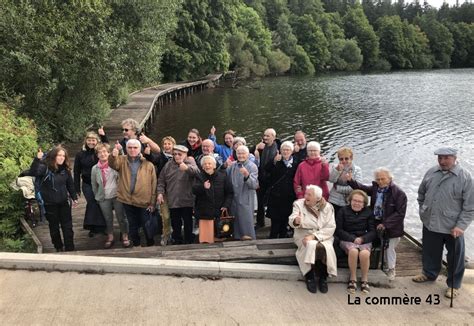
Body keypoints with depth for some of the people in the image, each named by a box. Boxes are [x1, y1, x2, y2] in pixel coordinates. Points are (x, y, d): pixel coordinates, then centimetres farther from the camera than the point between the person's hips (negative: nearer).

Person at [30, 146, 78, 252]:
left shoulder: (65, 169, 3)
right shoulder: (45, 167, -12)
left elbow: (70, 185, 13)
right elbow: (33, 172, -32)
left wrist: (74, 197, 11)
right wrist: (37, 159, -43)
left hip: (64, 203, 4)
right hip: (50, 204, -4)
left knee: (67, 227, 5)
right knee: (54, 227, 10)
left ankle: (70, 249, 12)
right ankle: (59, 248, 26)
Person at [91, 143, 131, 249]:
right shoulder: (95, 168, 5)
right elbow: (94, 184, 14)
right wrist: (97, 196, 15)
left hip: (117, 195, -3)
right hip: (103, 198, 3)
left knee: (121, 217, 4)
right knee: (108, 218, 13)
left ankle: (125, 237, 16)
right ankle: (110, 237, 27)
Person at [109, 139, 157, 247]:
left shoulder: (148, 164, -2)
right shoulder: (122, 160, 3)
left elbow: (153, 184, -2)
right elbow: (113, 164, -20)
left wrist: (153, 202, -5)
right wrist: (113, 156, -43)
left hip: (144, 201, -2)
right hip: (127, 200, 2)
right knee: (132, 226, 15)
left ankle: (151, 245, 29)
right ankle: (136, 244, 32)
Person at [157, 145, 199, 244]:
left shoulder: (190, 162, -4)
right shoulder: (168, 165, 7)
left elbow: (196, 171, -27)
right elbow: (161, 180, 12)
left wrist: (187, 168, -48)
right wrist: (160, 193, -1)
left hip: (187, 201, -3)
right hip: (173, 201, 3)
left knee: (188, 223, 7)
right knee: (175, 224, 13)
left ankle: (189, 242, 20)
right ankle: (177, 242, 27)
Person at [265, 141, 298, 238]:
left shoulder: (295, 163, 5)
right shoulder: (277, 161, 3)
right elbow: (267, 170, -14)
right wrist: (274, 162, -29)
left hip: (289, 196, 1)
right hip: (275, 195, -1)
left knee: (285, 219, 9)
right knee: (275, 219, -1)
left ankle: (282, 237, 22)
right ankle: (272, 238, 6)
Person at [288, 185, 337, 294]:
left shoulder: (327, 207, 0)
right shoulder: (299, 204, 1)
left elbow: (330, 228, -8)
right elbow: (292, 221, -14)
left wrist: (314, 236, -20)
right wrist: (296, 221, -40)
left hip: (323, 236, 0)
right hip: (304, 235, 0)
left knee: (325, 248, -32)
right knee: (311, 245, -33)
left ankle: (323, 277, -11)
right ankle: (310, 277, -15)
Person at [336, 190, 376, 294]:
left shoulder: (368, 213, 11)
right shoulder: (343, 211, 5)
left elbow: (373, 232, 7)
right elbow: (338, 230, 1)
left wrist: (362, 239, -13)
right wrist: (353, 238, -12)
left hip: (364, 240, 1)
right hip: (347, 240, -1)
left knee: (365, 253, -33)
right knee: (353, 251, -35)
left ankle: (364, 280, -13)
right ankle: (353, 279, -17)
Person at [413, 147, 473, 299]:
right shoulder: (431, 172, 1)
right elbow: (421, 193, 16)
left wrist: (461, 226, -17)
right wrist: (423, 211, 11)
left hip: (452, 227, -4)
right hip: (430, 223, 4)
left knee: (455, 257, 10)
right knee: (430, 252, 21)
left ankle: (454, 285, 28)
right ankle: (429, 273, 44)